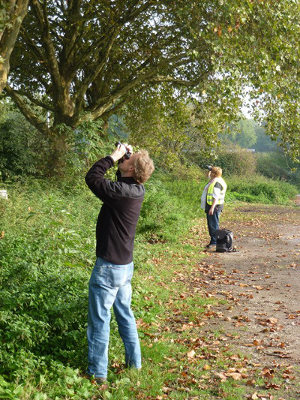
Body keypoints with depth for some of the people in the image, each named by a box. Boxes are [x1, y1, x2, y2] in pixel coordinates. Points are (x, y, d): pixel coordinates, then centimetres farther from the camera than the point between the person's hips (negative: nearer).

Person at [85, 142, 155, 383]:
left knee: (99, 320, 3)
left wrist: (114, 157, -11)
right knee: (125, 314, 21)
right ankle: (134, 361, 32)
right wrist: (120, 157, 4)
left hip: (108, 267, -8)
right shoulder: (137, 190, -1)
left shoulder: (119, 192, -25)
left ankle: (97, 372, 13)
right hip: (126, 265, 8)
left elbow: (92, 177, -14)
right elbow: (123, 180, 20)